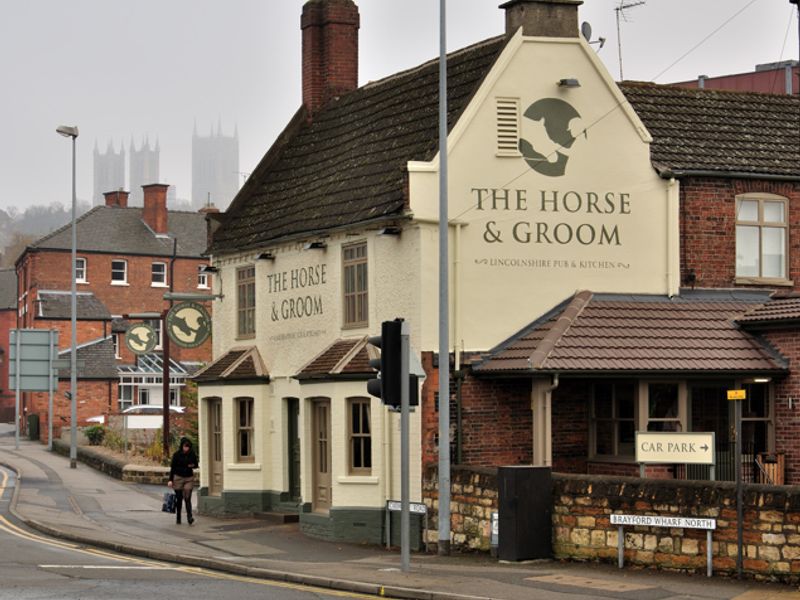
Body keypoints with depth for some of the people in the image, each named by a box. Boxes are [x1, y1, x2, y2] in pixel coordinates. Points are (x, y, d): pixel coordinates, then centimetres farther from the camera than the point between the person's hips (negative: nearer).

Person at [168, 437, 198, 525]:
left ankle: (189, 517, -19)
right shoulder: (177, 455, -5)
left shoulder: (192, 455, 1)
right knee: (179, 498, 5)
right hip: (178, 478, -1)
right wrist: (170, 480, -6)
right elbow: (172, 467, -2)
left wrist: (192, 465, -11)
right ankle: (178, 518, 16)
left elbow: (196, 465, 13)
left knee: (187, 498, -12)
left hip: (189, 478, 1)